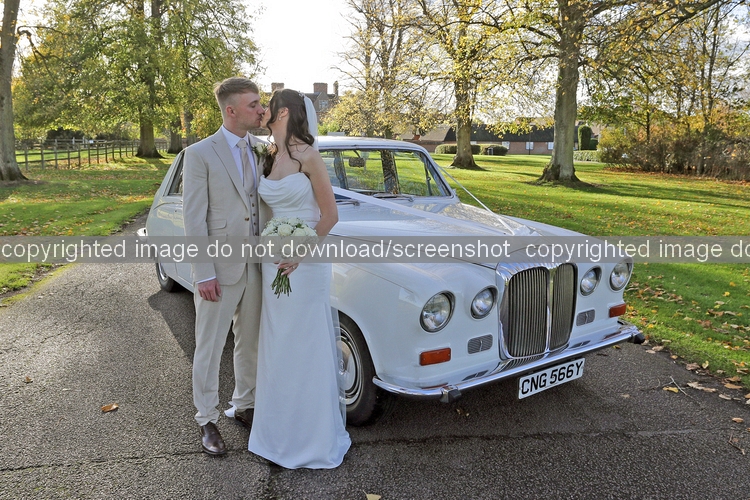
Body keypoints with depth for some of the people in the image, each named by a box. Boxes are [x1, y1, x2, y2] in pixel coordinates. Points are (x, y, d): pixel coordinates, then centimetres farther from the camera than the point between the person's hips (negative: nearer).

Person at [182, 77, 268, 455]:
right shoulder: (200, 154, -9)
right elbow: (193, 219, -11)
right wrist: (204, 275, -15)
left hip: (256, 265, 5)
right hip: (219, 269, -5)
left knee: (250, 343, 17)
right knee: (210, 347, 9)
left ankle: (244, 406, 36)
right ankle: (207, 420, 26)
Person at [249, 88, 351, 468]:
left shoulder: (308, 156, -12)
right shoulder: (270, 158, 9)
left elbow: (330, 215, -13)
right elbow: (269, 210, 12)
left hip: (306, 261, -7)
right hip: (274, 260, 7)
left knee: (306, 348, 4)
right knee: (278, 346, 15)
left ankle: (315, 436, 23)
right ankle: (283, 426, 34)